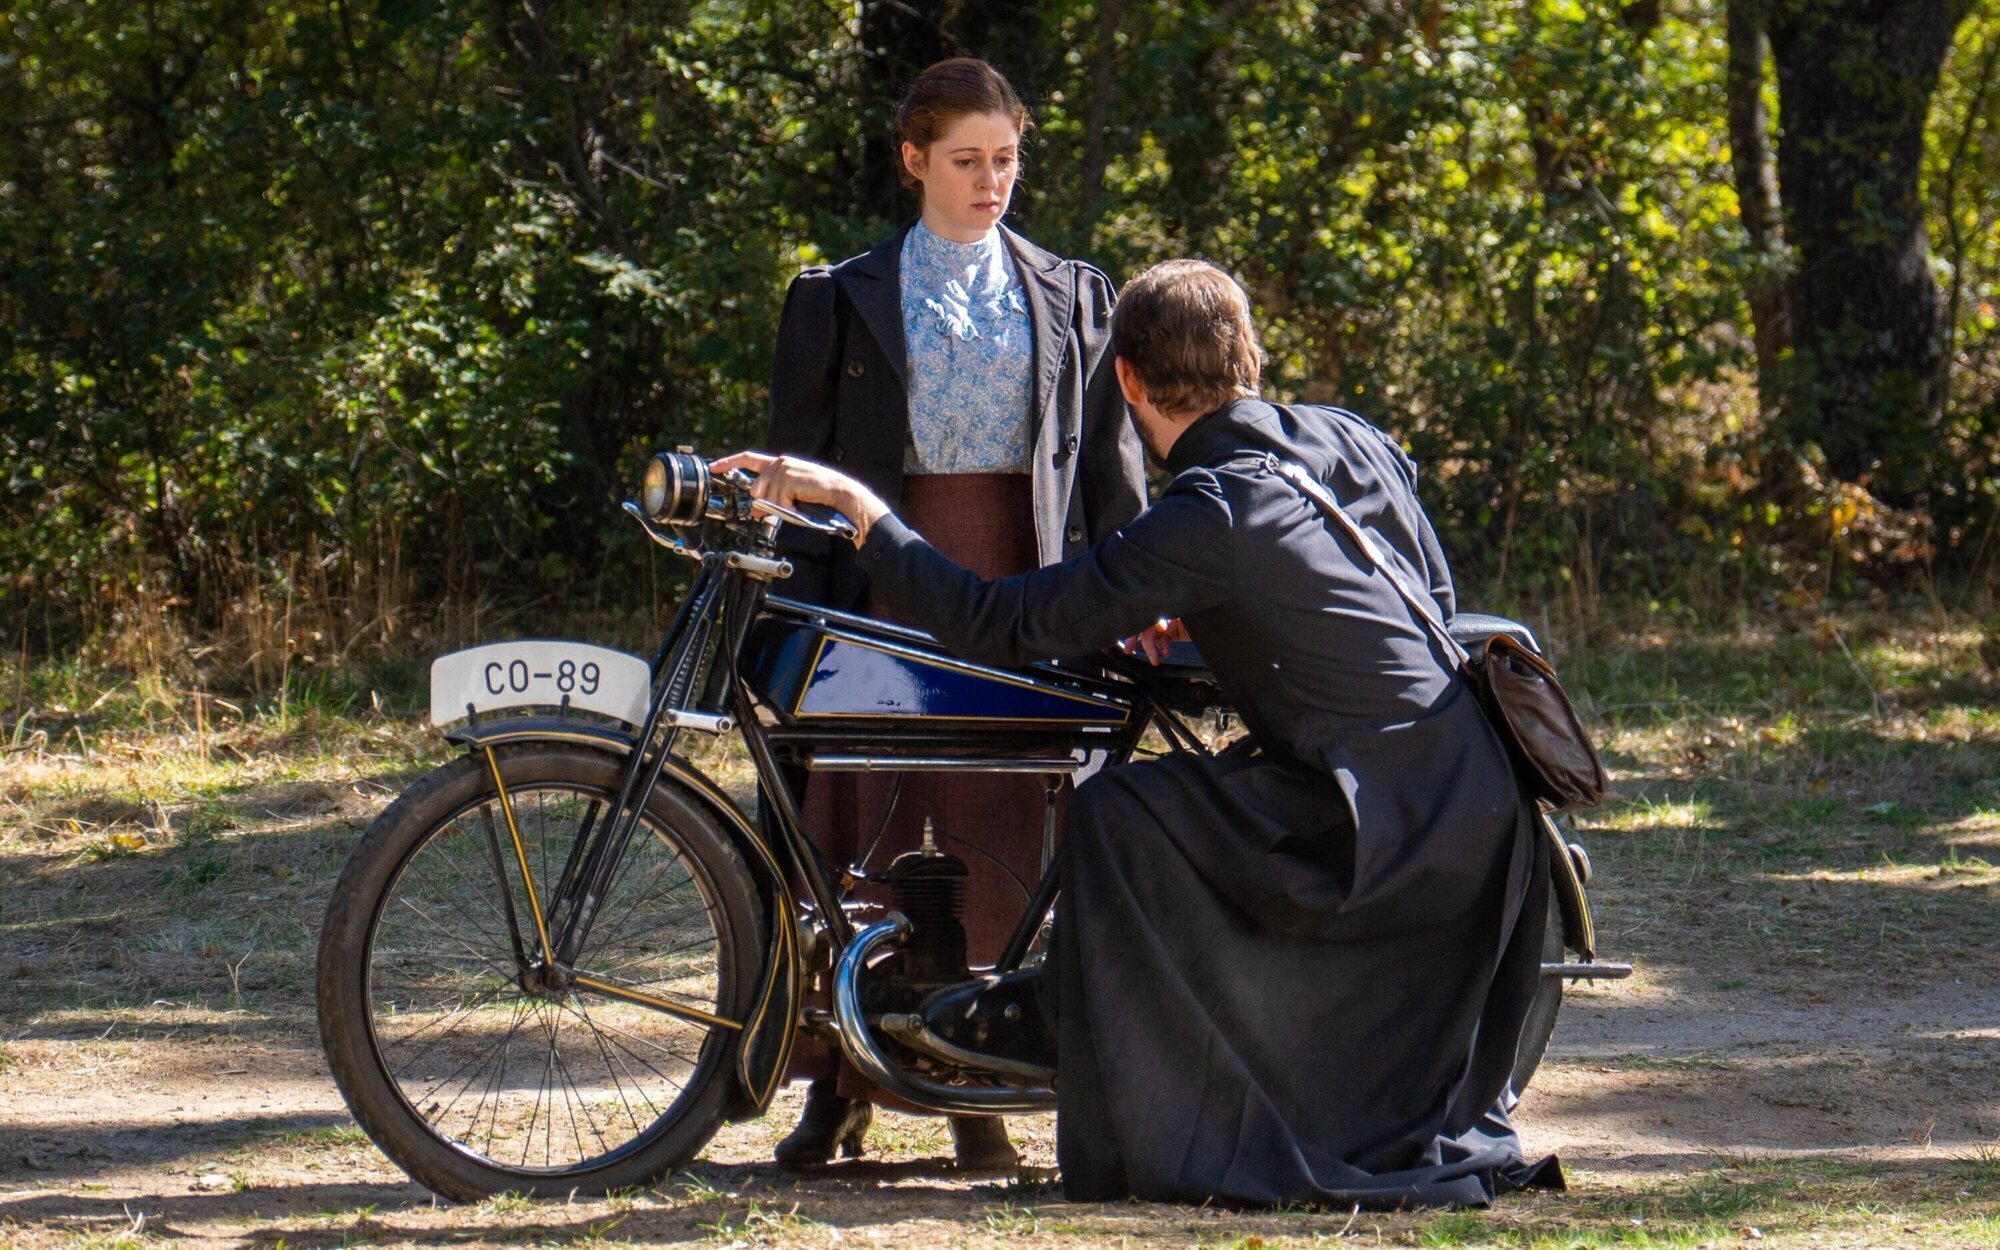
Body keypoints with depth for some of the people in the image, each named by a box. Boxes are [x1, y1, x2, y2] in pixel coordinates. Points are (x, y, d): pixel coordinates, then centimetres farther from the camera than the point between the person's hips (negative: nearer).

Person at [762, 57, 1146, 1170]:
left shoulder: (1071, 296, 14)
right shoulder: (844, 299, 11)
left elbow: (1110, 451, 12)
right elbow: (801, 461, 8)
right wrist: (804, 607, -3)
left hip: (1022, 577, 1)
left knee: (1005, 827, -2)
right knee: (860, 822, -5)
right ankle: (839, 1085, 2)